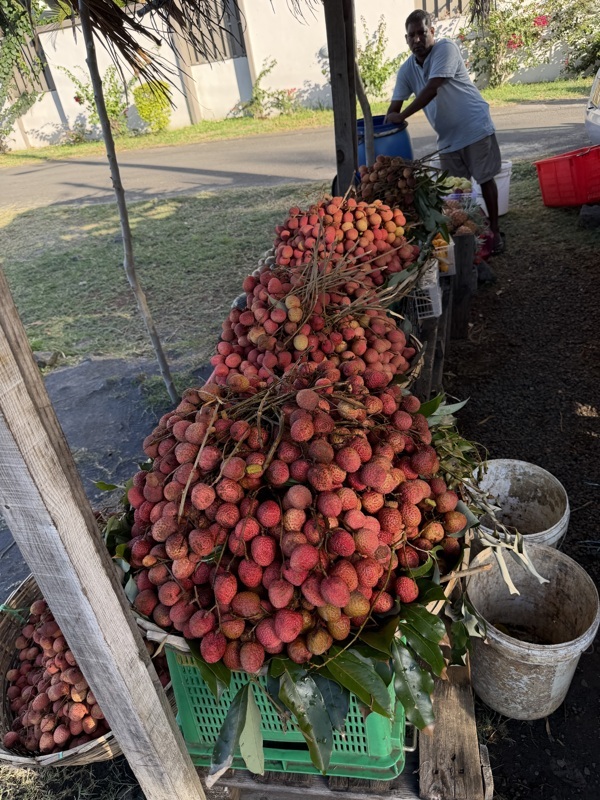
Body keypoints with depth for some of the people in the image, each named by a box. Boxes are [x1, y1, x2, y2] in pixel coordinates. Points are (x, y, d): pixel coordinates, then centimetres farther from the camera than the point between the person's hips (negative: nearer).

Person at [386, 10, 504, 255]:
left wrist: (401, 117, -25)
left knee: (485, 180, 1)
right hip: (447, 136, 5)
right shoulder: (406, 69, 3)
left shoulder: (446, 48, -15)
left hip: (475, 127, -5)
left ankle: (494, 231, 12)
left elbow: (431, 90, -26)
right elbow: (394, 106, 1)